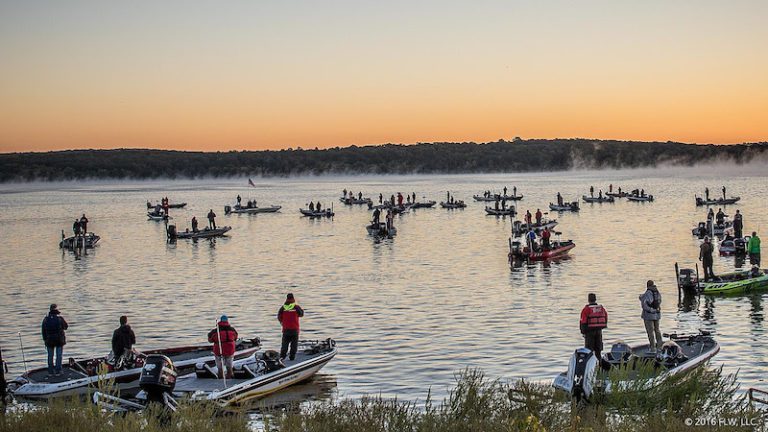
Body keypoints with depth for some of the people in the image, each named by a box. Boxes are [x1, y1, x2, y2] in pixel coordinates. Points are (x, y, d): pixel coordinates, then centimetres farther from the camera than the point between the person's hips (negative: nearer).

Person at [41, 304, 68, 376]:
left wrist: (45, 340, 9)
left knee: (50, 356, 14)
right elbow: (66, 326, 1)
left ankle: (50, 371, 19)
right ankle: (57, 371, 5)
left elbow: (43, 331, 0)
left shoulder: (46, 319, -3)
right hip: (59, 340, -2)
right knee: (59, 355, 6)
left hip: (49, 340, 2)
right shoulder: (60, 318, -12)